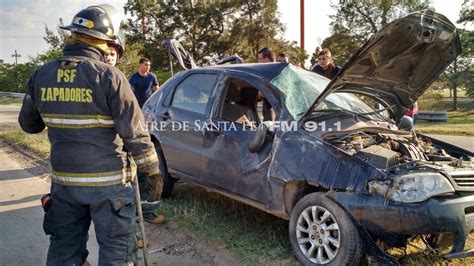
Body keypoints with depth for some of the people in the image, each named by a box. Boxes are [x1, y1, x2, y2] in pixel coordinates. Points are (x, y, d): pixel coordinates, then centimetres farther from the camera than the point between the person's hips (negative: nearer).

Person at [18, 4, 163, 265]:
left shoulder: (41, 75, 0)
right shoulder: (109, 76, -15)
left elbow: (28, 124, 13)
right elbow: (135, 133, -15)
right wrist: (153, 170, -4)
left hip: (63, 181, 5)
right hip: (108, 182, -5)